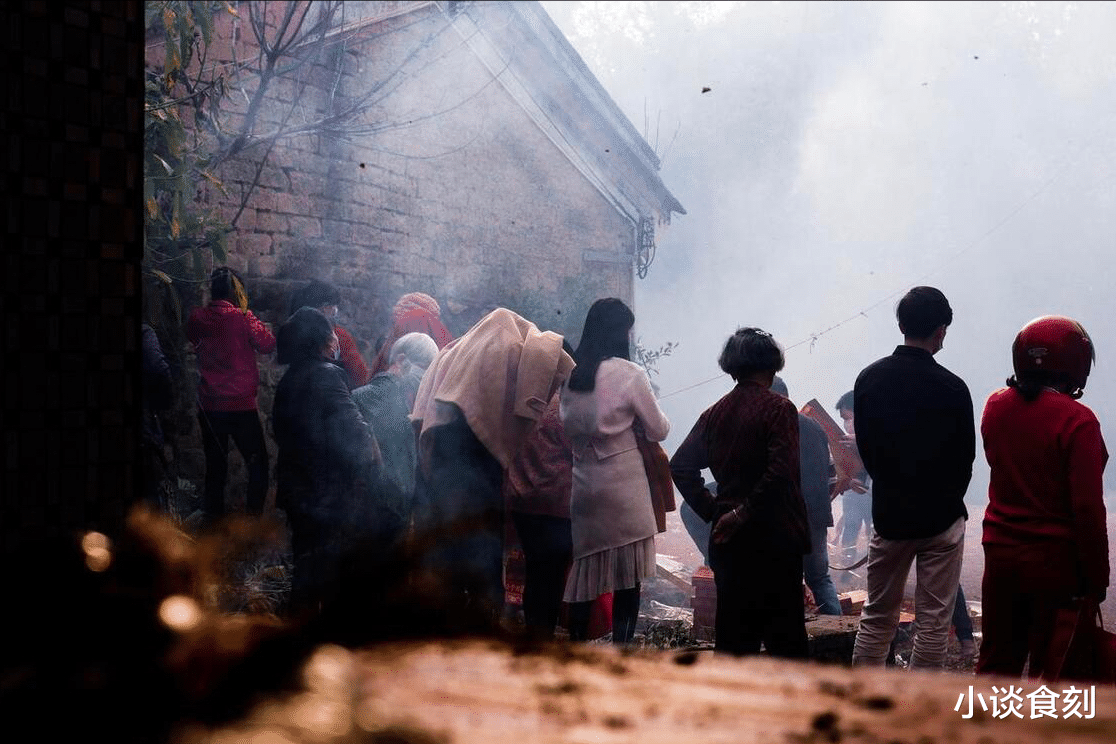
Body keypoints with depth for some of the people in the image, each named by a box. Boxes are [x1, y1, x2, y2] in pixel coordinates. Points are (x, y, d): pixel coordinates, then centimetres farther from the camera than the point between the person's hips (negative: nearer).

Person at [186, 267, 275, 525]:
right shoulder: (241, 319, -13)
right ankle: (254, 520, 1)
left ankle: (212, 517, 17)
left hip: (208, 406, 5)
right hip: (240, 404, -4)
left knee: (215, 465, 13)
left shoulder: (198, 319, -1)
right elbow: (267, 344, -4)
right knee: (258, 464, 6)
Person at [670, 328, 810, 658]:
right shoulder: (778, 408, -9)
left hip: (728, 541, 5)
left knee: (733, 633, 12)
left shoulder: (714, 414, 7)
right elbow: (781, 471, -22)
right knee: (785, 634, 3)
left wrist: (713, 511, 5)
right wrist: (744, 512, -14)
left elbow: (680, 467, 6)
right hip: (774, 539, -5)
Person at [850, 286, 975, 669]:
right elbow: (965, 458, -2)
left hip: (888, 514, 3)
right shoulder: (952, 388, -13)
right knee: (933, 622, 6)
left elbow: (864, 447, 5)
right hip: (942, 520, -3)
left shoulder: (869, 378, -3)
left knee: (877, 617, 13)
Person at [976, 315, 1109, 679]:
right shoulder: (1077, 421, -18)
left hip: (1000, 553, 5)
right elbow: (1088, 509, -17)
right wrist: (1096, 580, -9)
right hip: (1056, 563, -5)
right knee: (1051, 672, 8)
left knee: (996, 662, 15)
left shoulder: (995, 407, -1)